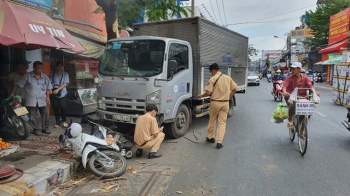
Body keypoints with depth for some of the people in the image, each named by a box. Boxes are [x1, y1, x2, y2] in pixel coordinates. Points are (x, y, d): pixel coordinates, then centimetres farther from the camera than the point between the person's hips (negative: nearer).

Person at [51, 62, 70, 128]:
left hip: (62, 94, -2)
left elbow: (65, 84, -8)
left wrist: (58, 89, -16)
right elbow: (51, 83, 8)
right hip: (54, 94, 2)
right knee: (55, 108, 3)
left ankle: (63, 121, 17)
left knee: (63, 108, -4)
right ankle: (57, 122, 16)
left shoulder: (65, 74, 1)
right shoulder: (53, 74, 8)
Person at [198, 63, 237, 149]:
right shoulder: (228, 78, 4)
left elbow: (208, 92, -14)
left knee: (212, 121, 16)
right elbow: (234, 88, 5)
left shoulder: (212, 79, -10)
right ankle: (219, 142, 1)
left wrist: (201, 96, 4)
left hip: (215, 102, -3)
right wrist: (229, 97, 15)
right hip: (225, 103, 3)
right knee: (222, 122, 6)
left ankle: (211, 137, 31)